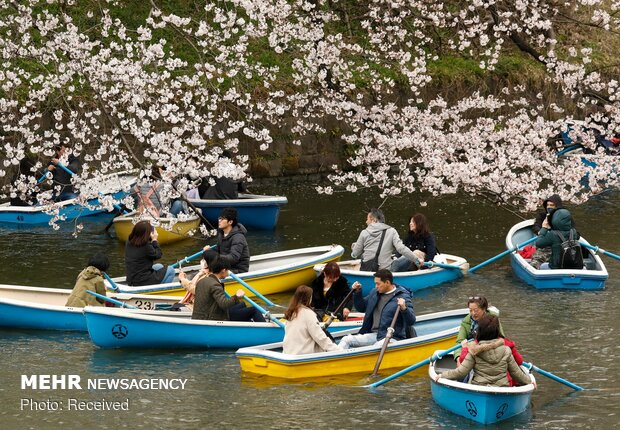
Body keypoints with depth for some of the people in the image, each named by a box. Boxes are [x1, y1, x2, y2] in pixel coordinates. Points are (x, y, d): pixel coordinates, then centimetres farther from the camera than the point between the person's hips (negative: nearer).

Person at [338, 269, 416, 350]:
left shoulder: (403, 296, -5)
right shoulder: (374, 293, 15)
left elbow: (412, 321, -12)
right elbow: (361, 308, 31)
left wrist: (404, 309, -32)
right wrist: (357, 292, 15)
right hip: (373, 335, 7)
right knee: (346, 340, -12)